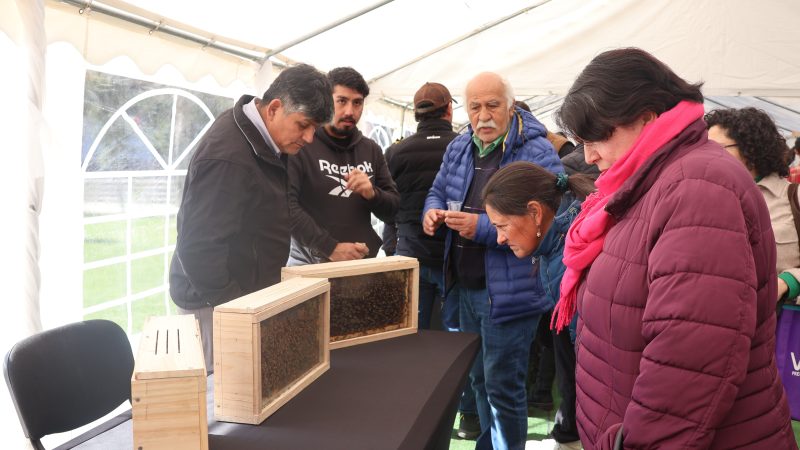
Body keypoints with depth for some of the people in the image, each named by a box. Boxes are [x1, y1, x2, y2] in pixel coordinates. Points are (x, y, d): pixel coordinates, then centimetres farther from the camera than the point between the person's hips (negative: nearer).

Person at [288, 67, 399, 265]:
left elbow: (392, 209, 9)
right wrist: (330, 248, -22)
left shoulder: (372, 150, 8)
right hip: (311, 263, -5)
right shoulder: (300, 144, -8)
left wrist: (372, 194, -12)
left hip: (362, 262, 5)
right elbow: (287, 206, -17)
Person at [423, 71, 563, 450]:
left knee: (503, 388, 3)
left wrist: (482, 228, -29)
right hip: (466, 287, 8)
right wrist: (432, 211, -4)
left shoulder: (537, 154, -16)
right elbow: (439, 190, 20)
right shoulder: (459, 147, 8)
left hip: (508, 291, -7)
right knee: (479, 379, 22)